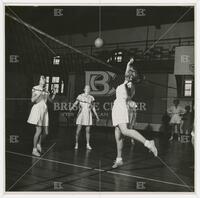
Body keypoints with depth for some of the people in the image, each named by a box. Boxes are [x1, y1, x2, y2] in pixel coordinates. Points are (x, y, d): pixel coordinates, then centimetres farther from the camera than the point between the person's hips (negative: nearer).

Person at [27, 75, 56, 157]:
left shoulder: (46, 90, 12)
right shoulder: (35, 88, -1)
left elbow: (51, 100, 19)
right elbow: (32, 100, -10)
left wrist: (54, 94, 1)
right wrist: (40, 93, -18)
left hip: (44, 110, 6)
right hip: (37, 109, -6)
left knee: (46, 132, 6)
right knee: (39, 131, -10)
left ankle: (39, 144, 31)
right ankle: (34, 149, 3)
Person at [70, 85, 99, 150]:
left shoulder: (91, 97, 9)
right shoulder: (80, 96, 4)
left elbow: (93, 107, 13)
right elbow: (75, 103, -2)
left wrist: (96, 115, 9)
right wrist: (72, 107, -23)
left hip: (88, 115, 2)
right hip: (81, 114, -2)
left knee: (88, 130, 1)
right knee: (78, 130, -6)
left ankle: (88, 145, 9)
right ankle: (76, 144, 8)